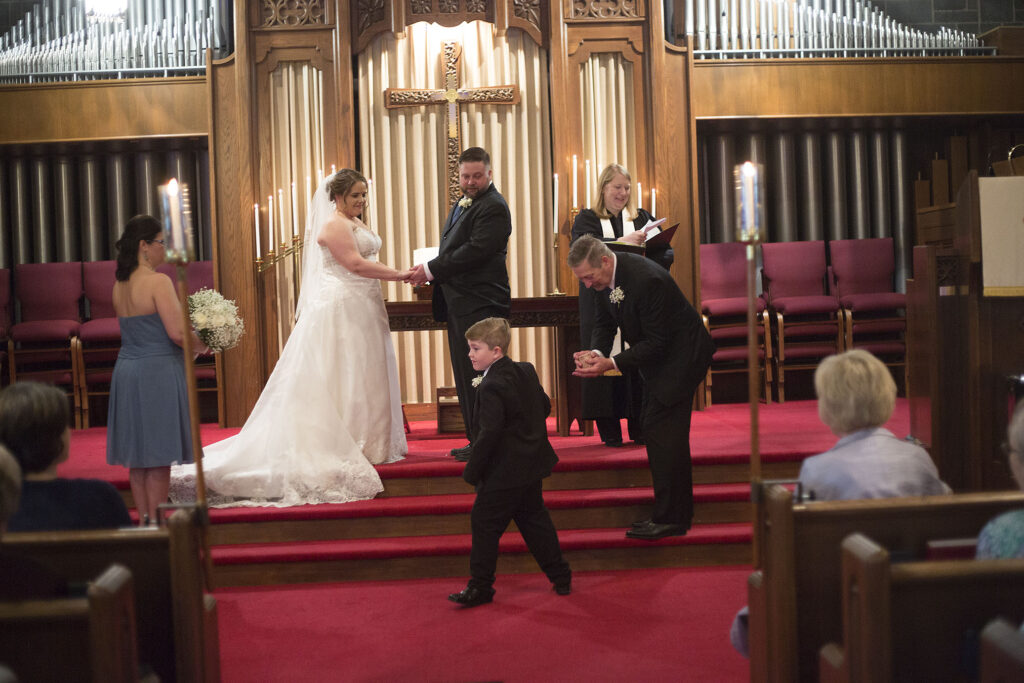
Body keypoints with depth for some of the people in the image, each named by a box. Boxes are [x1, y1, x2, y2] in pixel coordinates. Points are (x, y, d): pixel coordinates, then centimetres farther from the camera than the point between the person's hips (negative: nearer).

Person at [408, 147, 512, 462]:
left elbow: (475, 252, -21)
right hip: (460, 305, 10)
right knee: (465, 376, 13)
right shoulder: (462, 205, 20)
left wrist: (431, 270, -16)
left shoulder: (493, 207, -12)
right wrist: (430, 272, 3)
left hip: (480, 304, -10)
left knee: (478, 374, -8)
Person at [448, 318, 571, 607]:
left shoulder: (491, 387, -21)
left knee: (484, 524, 1)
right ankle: (560, 577, 24)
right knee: (534, 519, 18)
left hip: (503, 474, -9)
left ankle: (480, 587, 8)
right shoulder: (526, 371, 5)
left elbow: (488, 434, -24)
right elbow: (545, 406, 16)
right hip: (532, 465, 9)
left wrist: (472, 472, -16)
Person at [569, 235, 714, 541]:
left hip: (681, 353, -10)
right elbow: (604, 323, 4)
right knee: (651, 427, 12)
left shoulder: (646, 280, -32)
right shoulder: (604, 277, -5)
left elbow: (657, 341, -28)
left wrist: (611, 363, -30)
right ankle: (675, 513, 21)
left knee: (662, 432, -12)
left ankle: (670, 518, -5)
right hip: (657, 355, 10)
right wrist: (596, 352, -18)